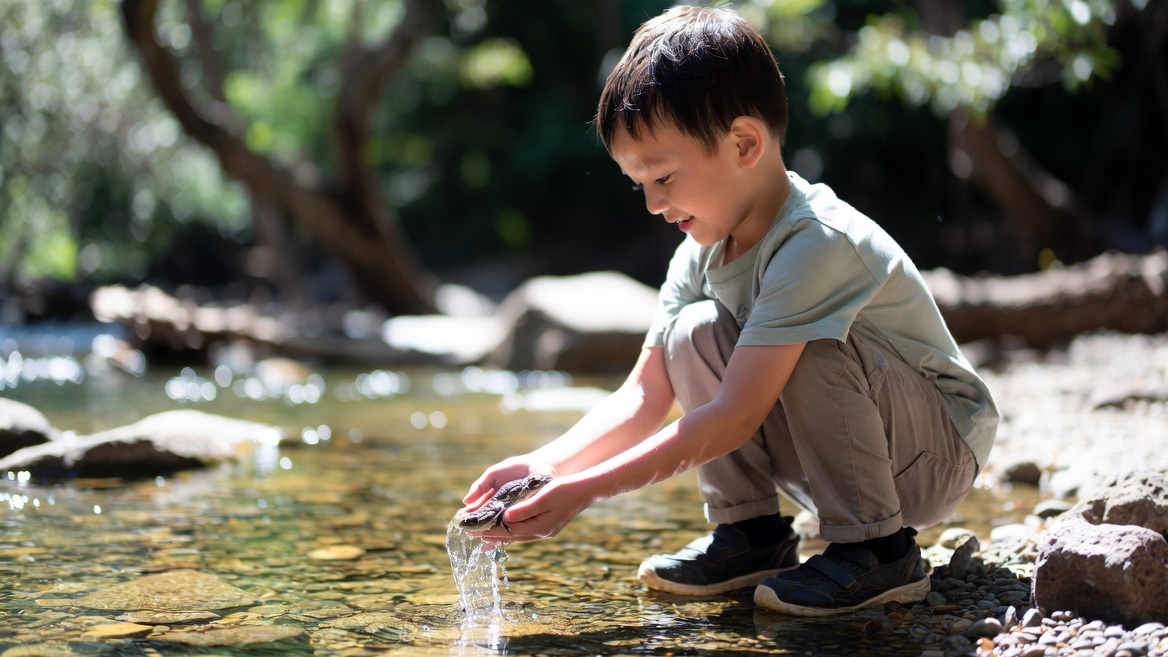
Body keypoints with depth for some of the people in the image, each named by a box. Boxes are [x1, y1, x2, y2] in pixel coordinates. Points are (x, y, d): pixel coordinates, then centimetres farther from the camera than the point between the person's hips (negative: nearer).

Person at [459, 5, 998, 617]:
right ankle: (749, 532, -1)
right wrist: (547, 465, -21)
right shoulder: (700, 255, -4)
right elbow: (645, 396, -4)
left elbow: (735, 416, -34)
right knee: (694, 332, -11)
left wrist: (583, 490, -34)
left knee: (808, 344, -32)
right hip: (838, 454, 7)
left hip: (942, 452, -7)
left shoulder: (816, 244, -30)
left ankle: (876, 549, -18)